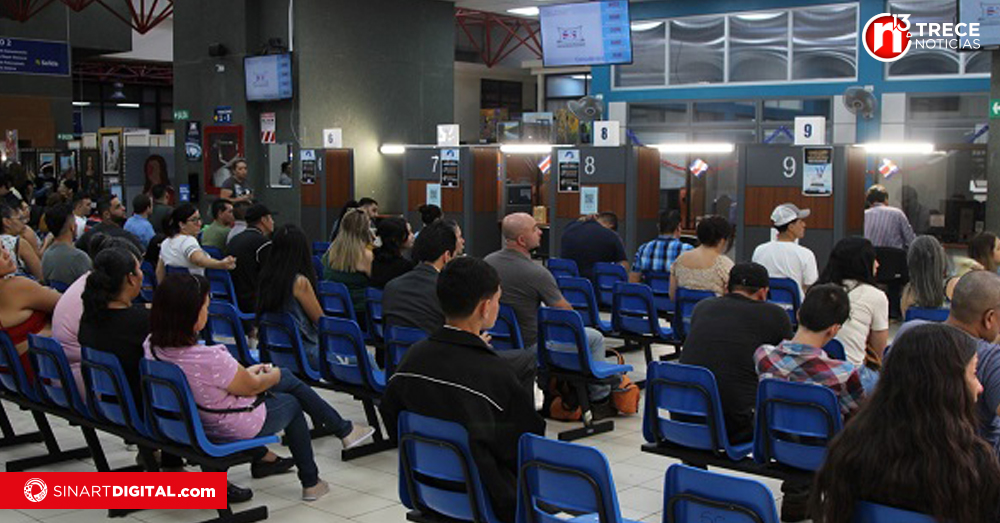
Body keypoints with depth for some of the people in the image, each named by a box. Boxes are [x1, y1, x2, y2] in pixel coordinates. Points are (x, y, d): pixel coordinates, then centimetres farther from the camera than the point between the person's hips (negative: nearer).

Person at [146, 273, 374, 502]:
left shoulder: (152, 346, -13)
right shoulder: (210, 358, -38)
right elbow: (251, 387, -18)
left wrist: (245, 372, 9)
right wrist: (274, 375, 4)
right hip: (237, 429, -8)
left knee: (289, 379, 22)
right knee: (292, 403, 23)